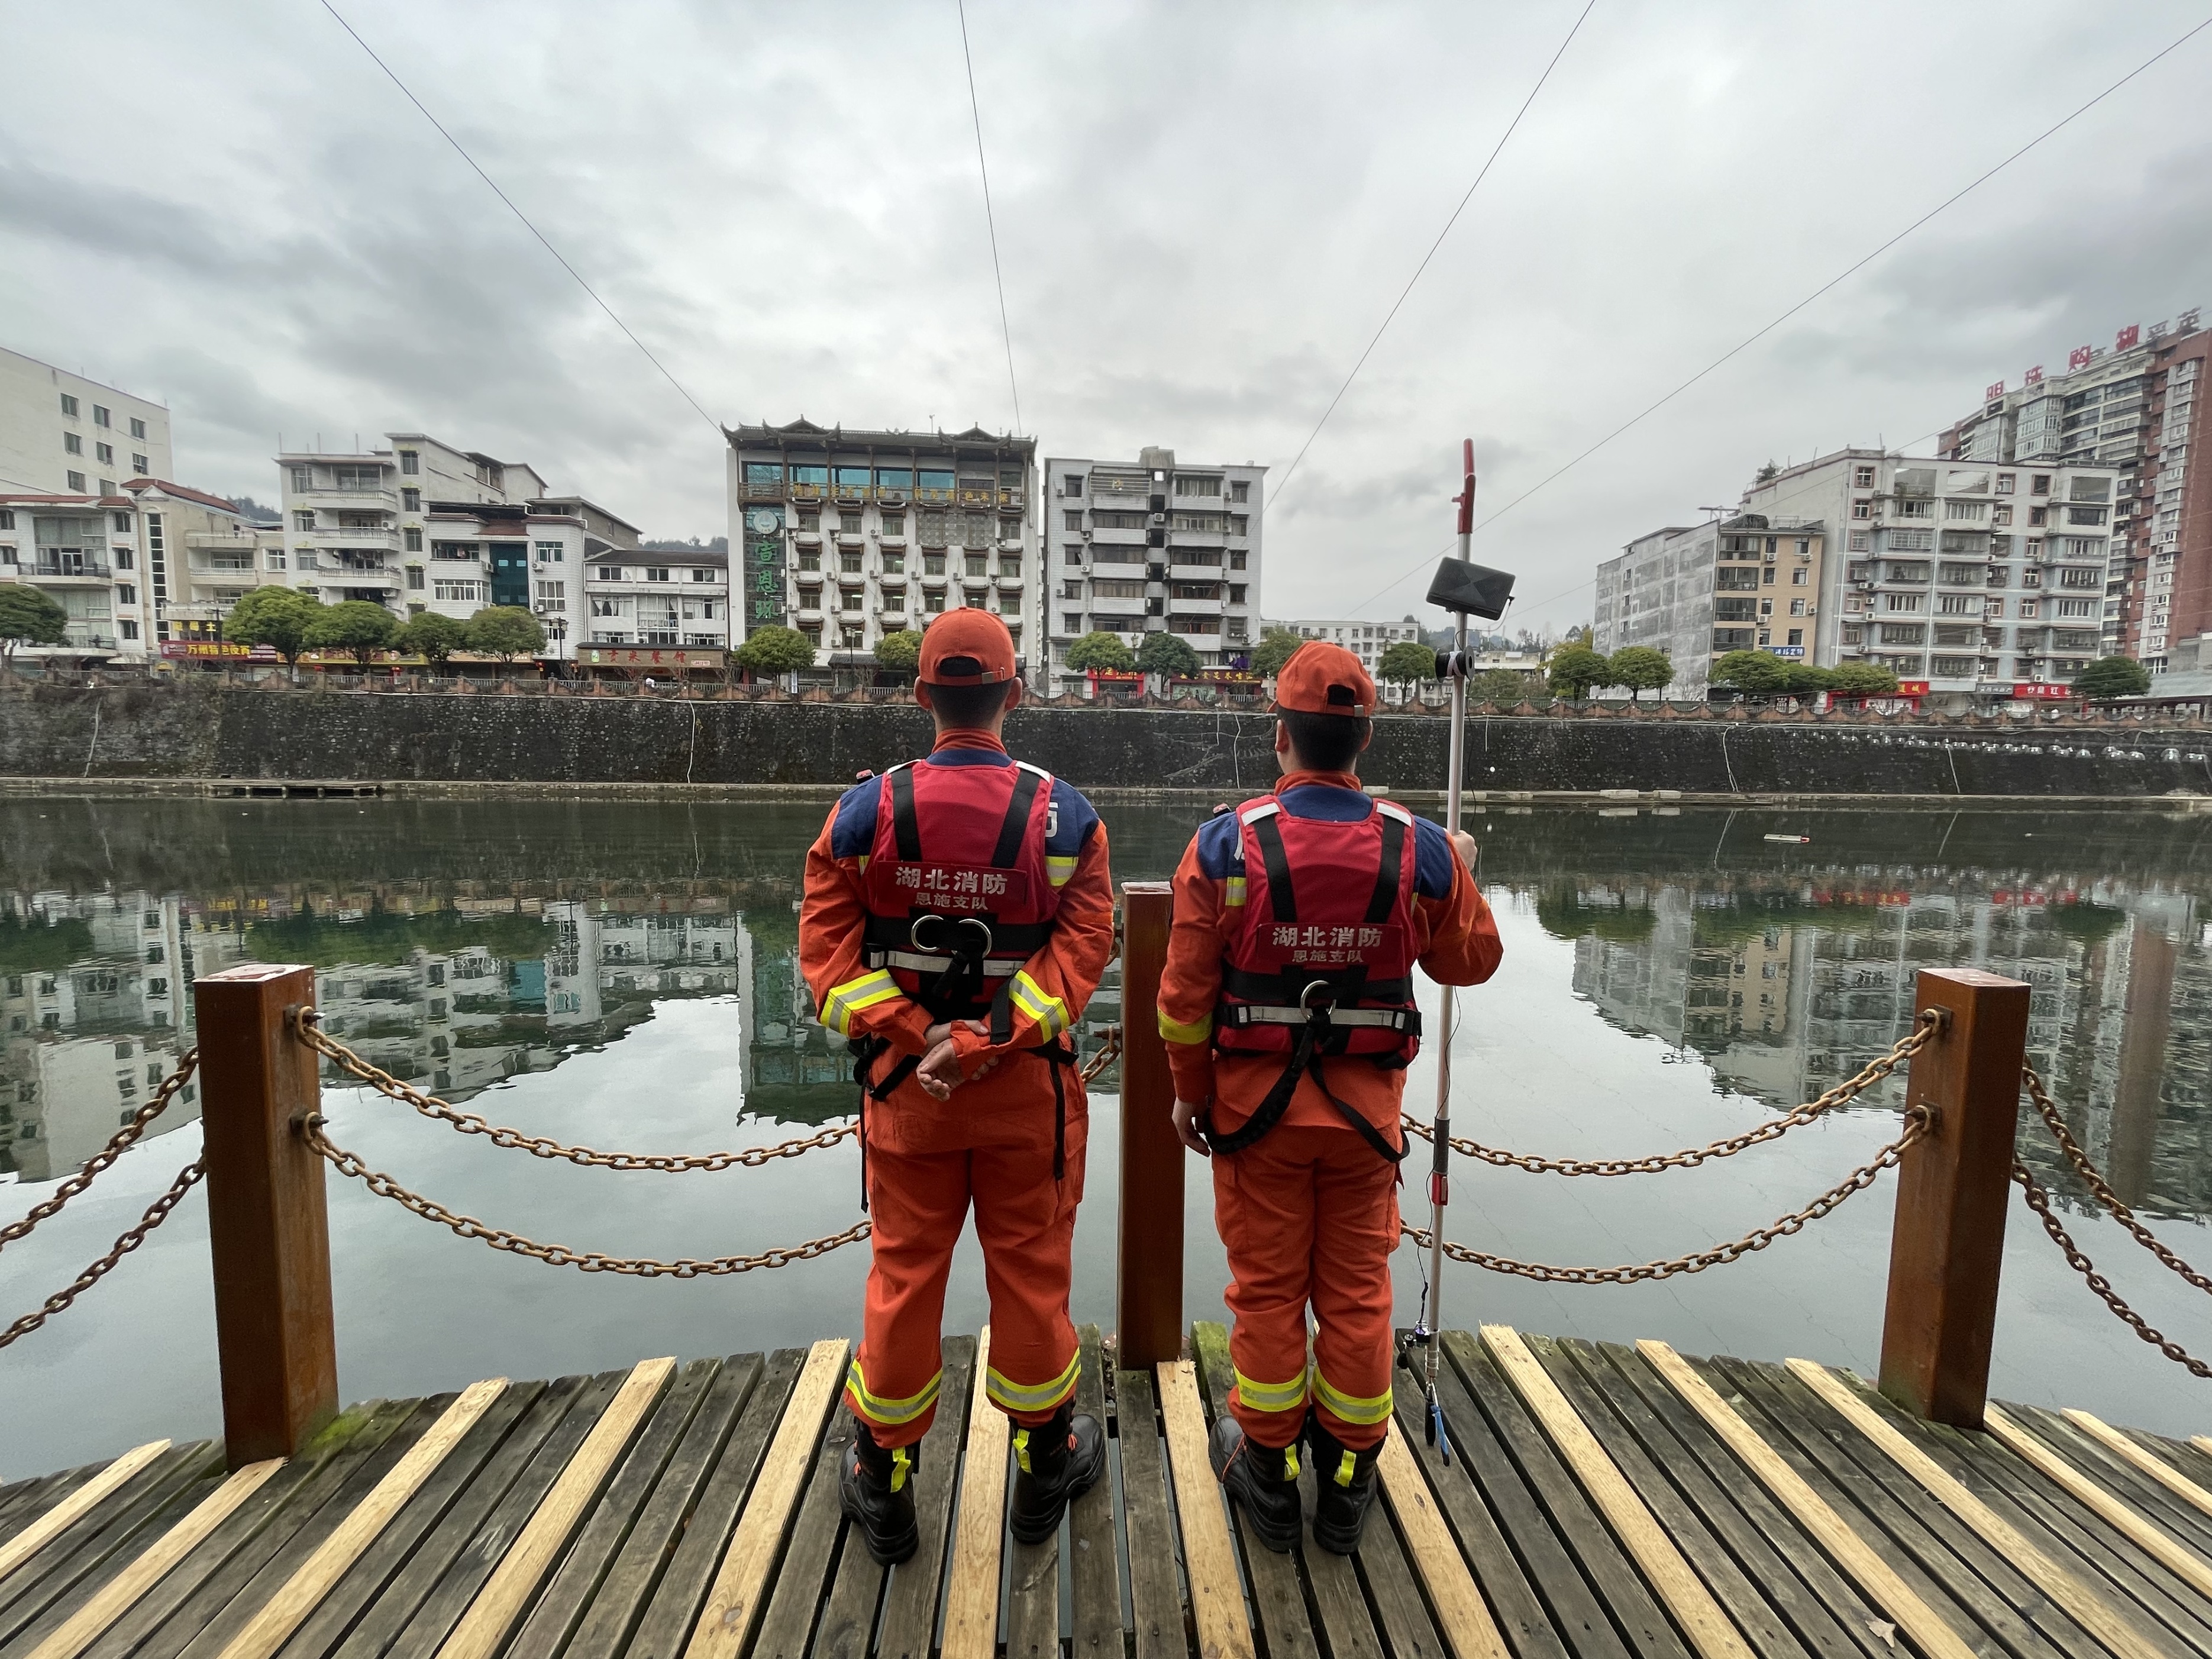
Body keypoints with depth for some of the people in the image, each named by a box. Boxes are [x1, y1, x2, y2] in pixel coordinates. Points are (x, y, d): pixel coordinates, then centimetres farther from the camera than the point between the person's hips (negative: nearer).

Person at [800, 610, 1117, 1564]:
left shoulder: (865, 809, -6)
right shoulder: (1064, 815, -8)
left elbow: (827, 943, -9)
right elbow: (1083, 945, -15)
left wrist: (910, 1037, -12)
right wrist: (988, 1043, -18)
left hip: (904, 1086, 1)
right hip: (1028, 1090, 0)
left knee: (903, 1277, 16)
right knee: (1030, 1273, 16)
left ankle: (883, 1489, 35)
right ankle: (1045, 1467, 37)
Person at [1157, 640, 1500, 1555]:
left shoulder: (1225, 841, -15)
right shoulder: (1421, 849, -9)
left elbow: (1185, 991, -11)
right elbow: (1473, 961, 7)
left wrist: (1190, 1094, 4)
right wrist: (1462, 873, 24)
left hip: (1254, 1104, -1)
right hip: (1367, 1110, 2)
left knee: (1267, 1288, 15)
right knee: (1356, 1291, 17)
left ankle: (1269, 1474, 33)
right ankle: (1348, 1480, 34)